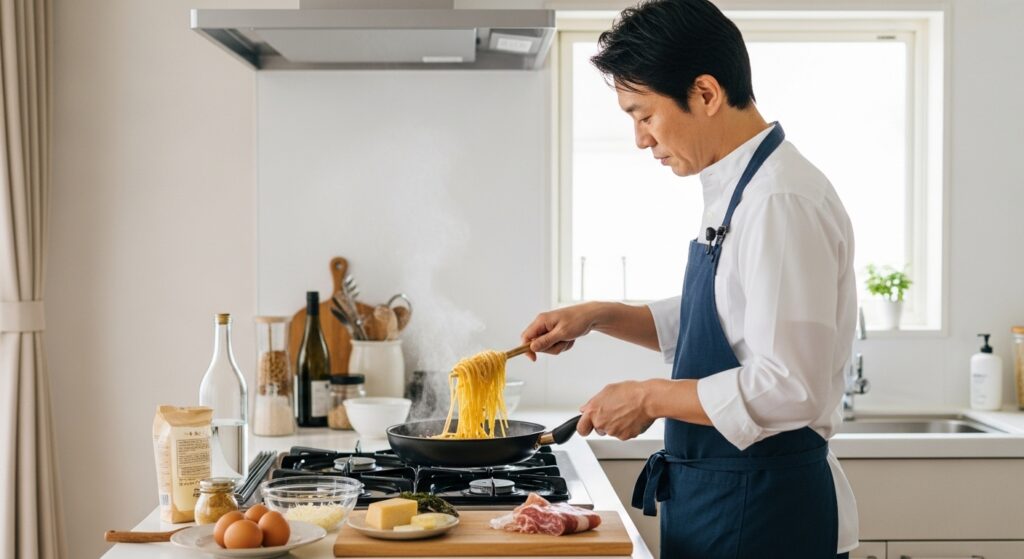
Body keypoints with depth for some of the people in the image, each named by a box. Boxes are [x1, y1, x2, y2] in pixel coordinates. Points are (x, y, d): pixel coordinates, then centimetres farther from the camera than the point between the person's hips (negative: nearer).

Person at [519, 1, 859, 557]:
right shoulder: (735, 190, 8)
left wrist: (650, 397, -17)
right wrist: (599, 316, 9)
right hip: (714, 492, 9)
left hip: (761, 510, -9)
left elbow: (788, 388, -26)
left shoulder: (783, 203, -22)